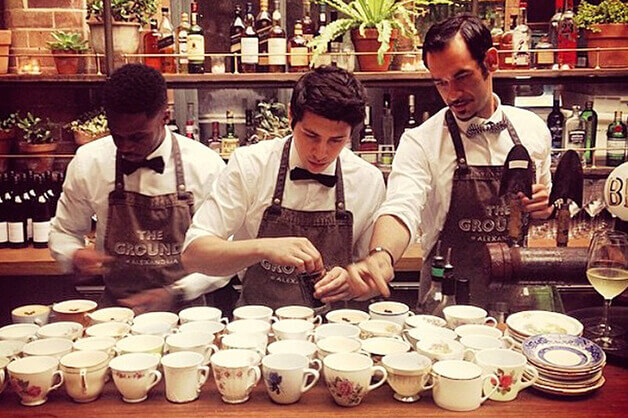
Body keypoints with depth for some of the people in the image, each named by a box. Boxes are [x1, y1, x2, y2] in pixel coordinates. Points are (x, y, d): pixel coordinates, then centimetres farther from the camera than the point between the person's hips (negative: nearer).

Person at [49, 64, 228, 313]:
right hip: (114, 310, 1)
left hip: (184, 309, -1)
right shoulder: (88, 162, -1)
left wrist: (175, 293, -12)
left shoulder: (206, 167, -6)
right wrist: (75, 256, -8)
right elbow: (63, 233, 14)